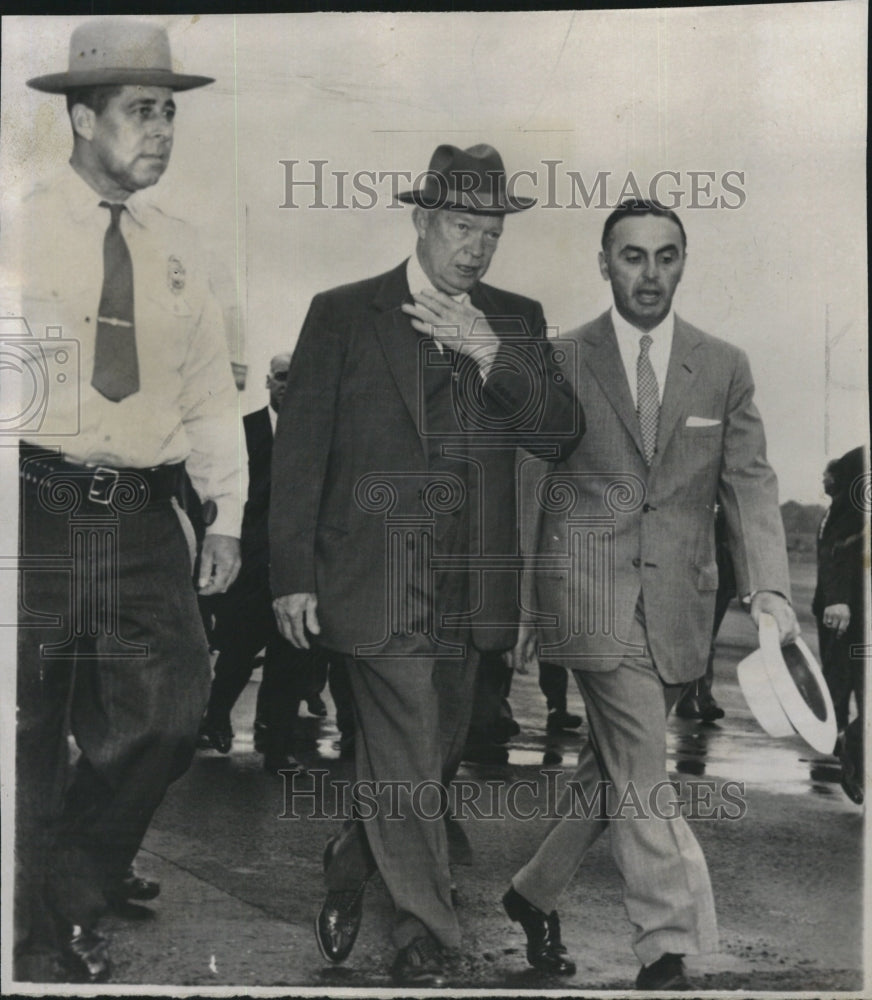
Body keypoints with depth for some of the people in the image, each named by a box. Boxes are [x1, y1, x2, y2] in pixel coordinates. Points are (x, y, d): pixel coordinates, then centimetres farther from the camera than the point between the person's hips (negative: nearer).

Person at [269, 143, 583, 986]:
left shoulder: (516, 322, 9)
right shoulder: (343, 315, -1)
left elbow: (560, 435, -2)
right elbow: (299, 449, -1)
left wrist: (489, 353, -14)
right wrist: (292, 575, -5)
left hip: (471, 590, 4)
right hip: (380, 583, -4)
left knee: (436, 757, 16)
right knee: (409, 770, -4)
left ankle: (353, 861, 43)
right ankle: (426, 941, 13)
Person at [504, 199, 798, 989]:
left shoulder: (725, 367, 8)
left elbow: (749, 484, 3)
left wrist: (769, 590, -12)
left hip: (678, 605, 3)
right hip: (591, 592, -3)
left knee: (614, 767, 13)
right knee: (638, 775, -9)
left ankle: (536, 893, 34)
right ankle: (668, 948, -1)